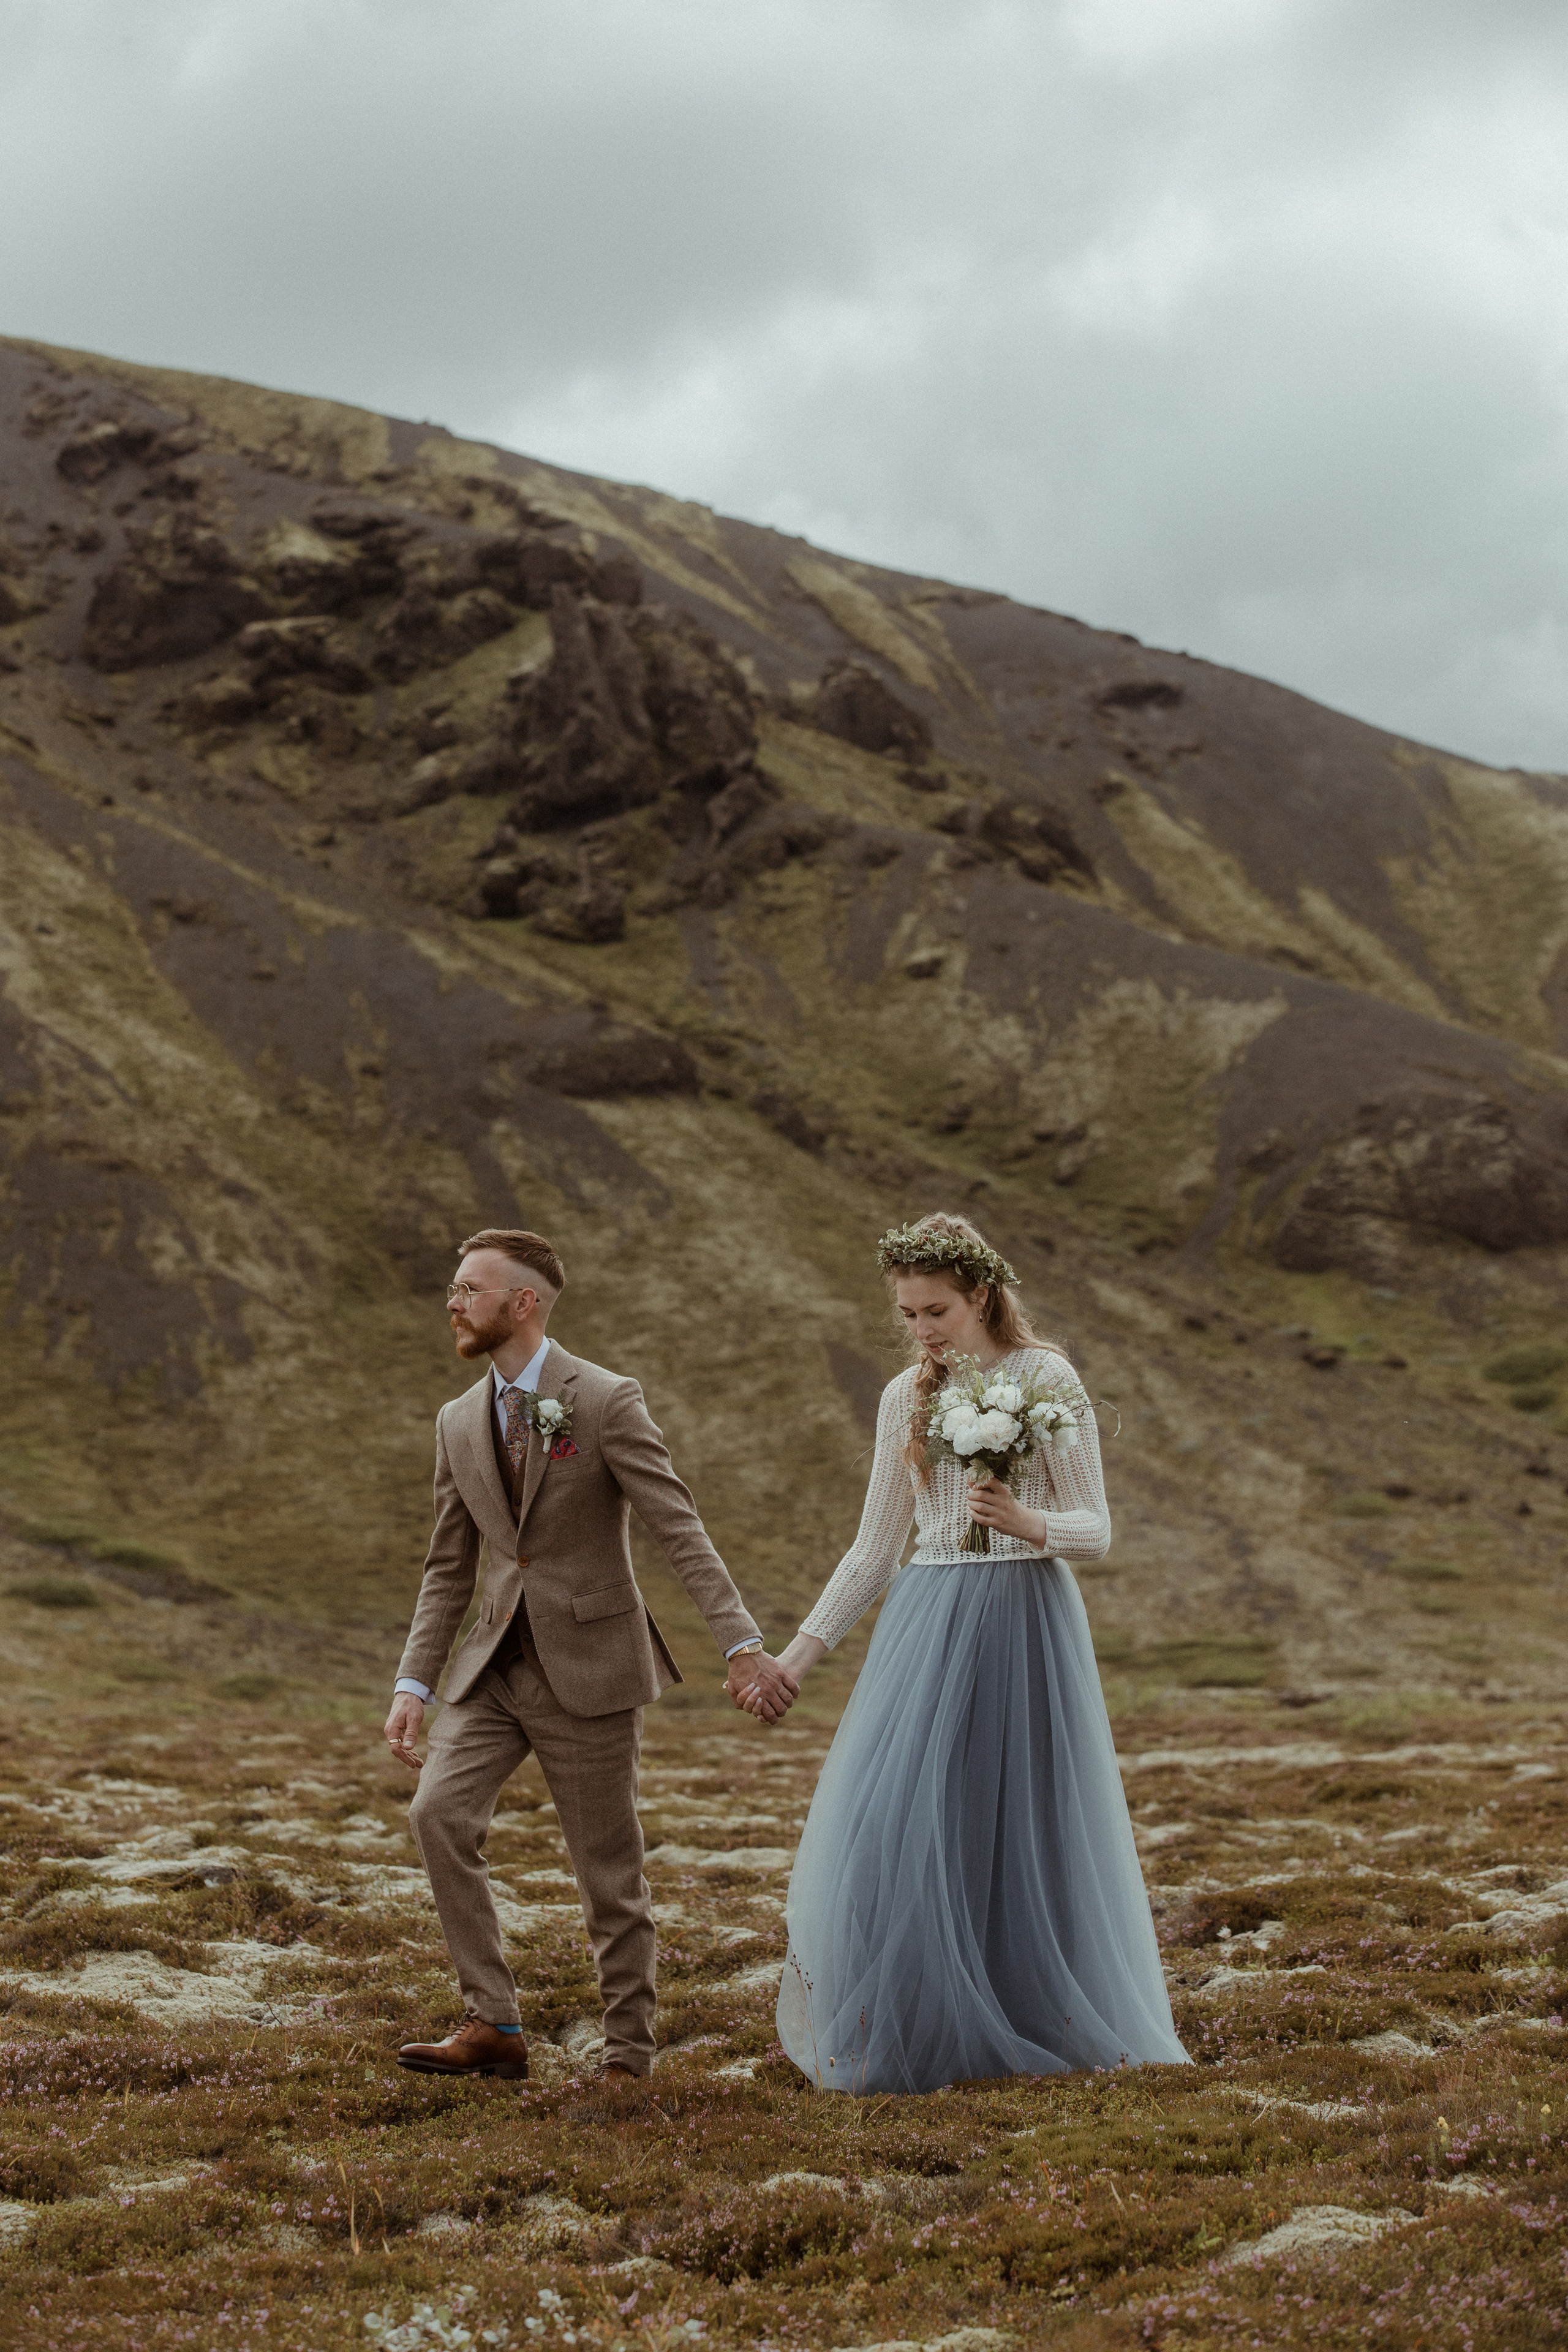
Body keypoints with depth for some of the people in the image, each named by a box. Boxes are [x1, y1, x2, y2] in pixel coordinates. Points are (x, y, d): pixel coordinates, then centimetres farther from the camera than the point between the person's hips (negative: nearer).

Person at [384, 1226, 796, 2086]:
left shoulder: (606, 1403, -9)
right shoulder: (458, 1422, 9)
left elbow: (680, 1532, -13)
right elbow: (449, 1570, 13)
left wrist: (743, 1645, -22)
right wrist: (414, 1684, 4)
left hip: (587, 1667, -5)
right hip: (496, 1664, 5)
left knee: (609, 1869, 1)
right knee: (440, 1813, -16)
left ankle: (629, 2054, 16)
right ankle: (492, 2024, -9)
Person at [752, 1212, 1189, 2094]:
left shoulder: (1045, 1378, -3)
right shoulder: (905, 1399, 11)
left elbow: (1097, 1531, -4)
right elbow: (874, 1551, 16)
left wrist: (1027, 1523, -24)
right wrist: (800, 1654, 10)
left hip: (1024, 1617, -4)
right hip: (927, 1618, 4)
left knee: (1024, 1823, -1)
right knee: (894, 1823, -4)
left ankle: (1043, 2027, 14)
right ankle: (917, 2032, 6)